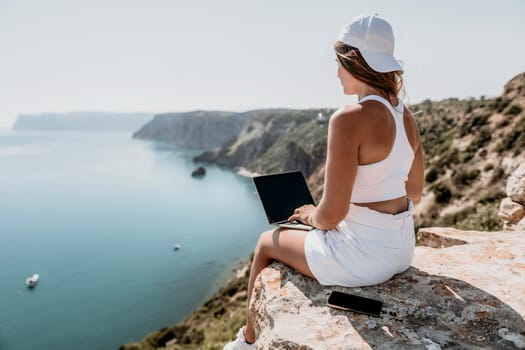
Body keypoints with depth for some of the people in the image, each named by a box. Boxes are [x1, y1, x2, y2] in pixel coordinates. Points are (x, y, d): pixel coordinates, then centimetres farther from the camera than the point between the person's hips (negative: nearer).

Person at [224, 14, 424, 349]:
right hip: (401, 249, 8)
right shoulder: (407, 117, 2)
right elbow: (415, 192, 13)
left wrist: (311, 216, 0)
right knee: (314, 235, 34)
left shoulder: (348, 119, -24)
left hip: (362, 255, -8)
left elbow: (332, 214, -24)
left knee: (267, 242, 17)